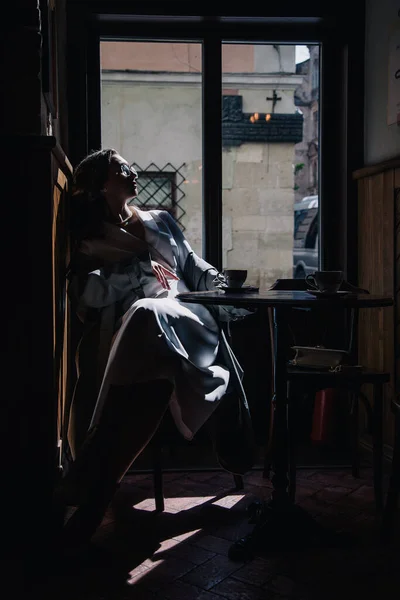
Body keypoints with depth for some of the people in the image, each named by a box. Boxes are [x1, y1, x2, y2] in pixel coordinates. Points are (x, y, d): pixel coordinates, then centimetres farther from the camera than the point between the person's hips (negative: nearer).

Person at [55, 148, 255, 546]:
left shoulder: (161, 222, 31)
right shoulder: (90, 241, 18)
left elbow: (195, 267, 27)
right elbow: (88, 293, -1)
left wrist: (222, 288, 6)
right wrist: (143, 265, -2)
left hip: (187, 321, 2)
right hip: (135, 333, -2)